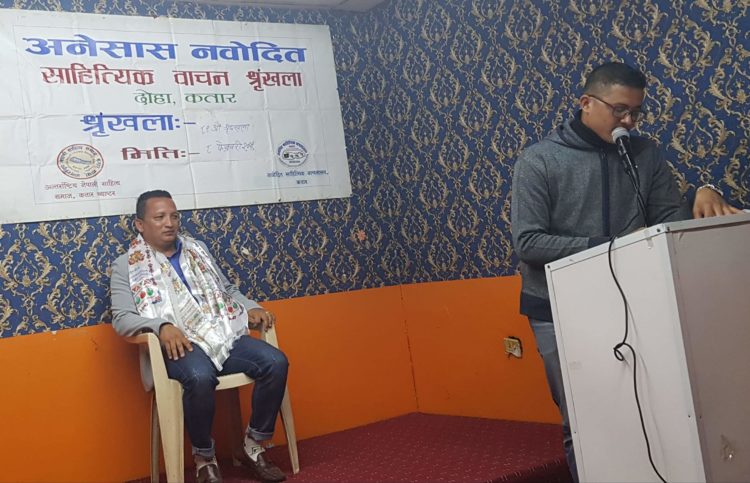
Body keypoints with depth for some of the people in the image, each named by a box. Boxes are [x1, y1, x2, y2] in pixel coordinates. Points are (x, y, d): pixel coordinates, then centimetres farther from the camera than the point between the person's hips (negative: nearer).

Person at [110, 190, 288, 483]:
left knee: (276, 363, -20)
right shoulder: (126, 266, 7)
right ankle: (204, 457, -12)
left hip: (224, 335, 5)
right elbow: (121, 318, -2)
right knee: (200, 378, -38)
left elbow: (227, 289, 27)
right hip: (179, 344, -5)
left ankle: (254, 447, -3)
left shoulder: (197, 248, 22)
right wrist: (161, 325, -21)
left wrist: (250, 307, 7)